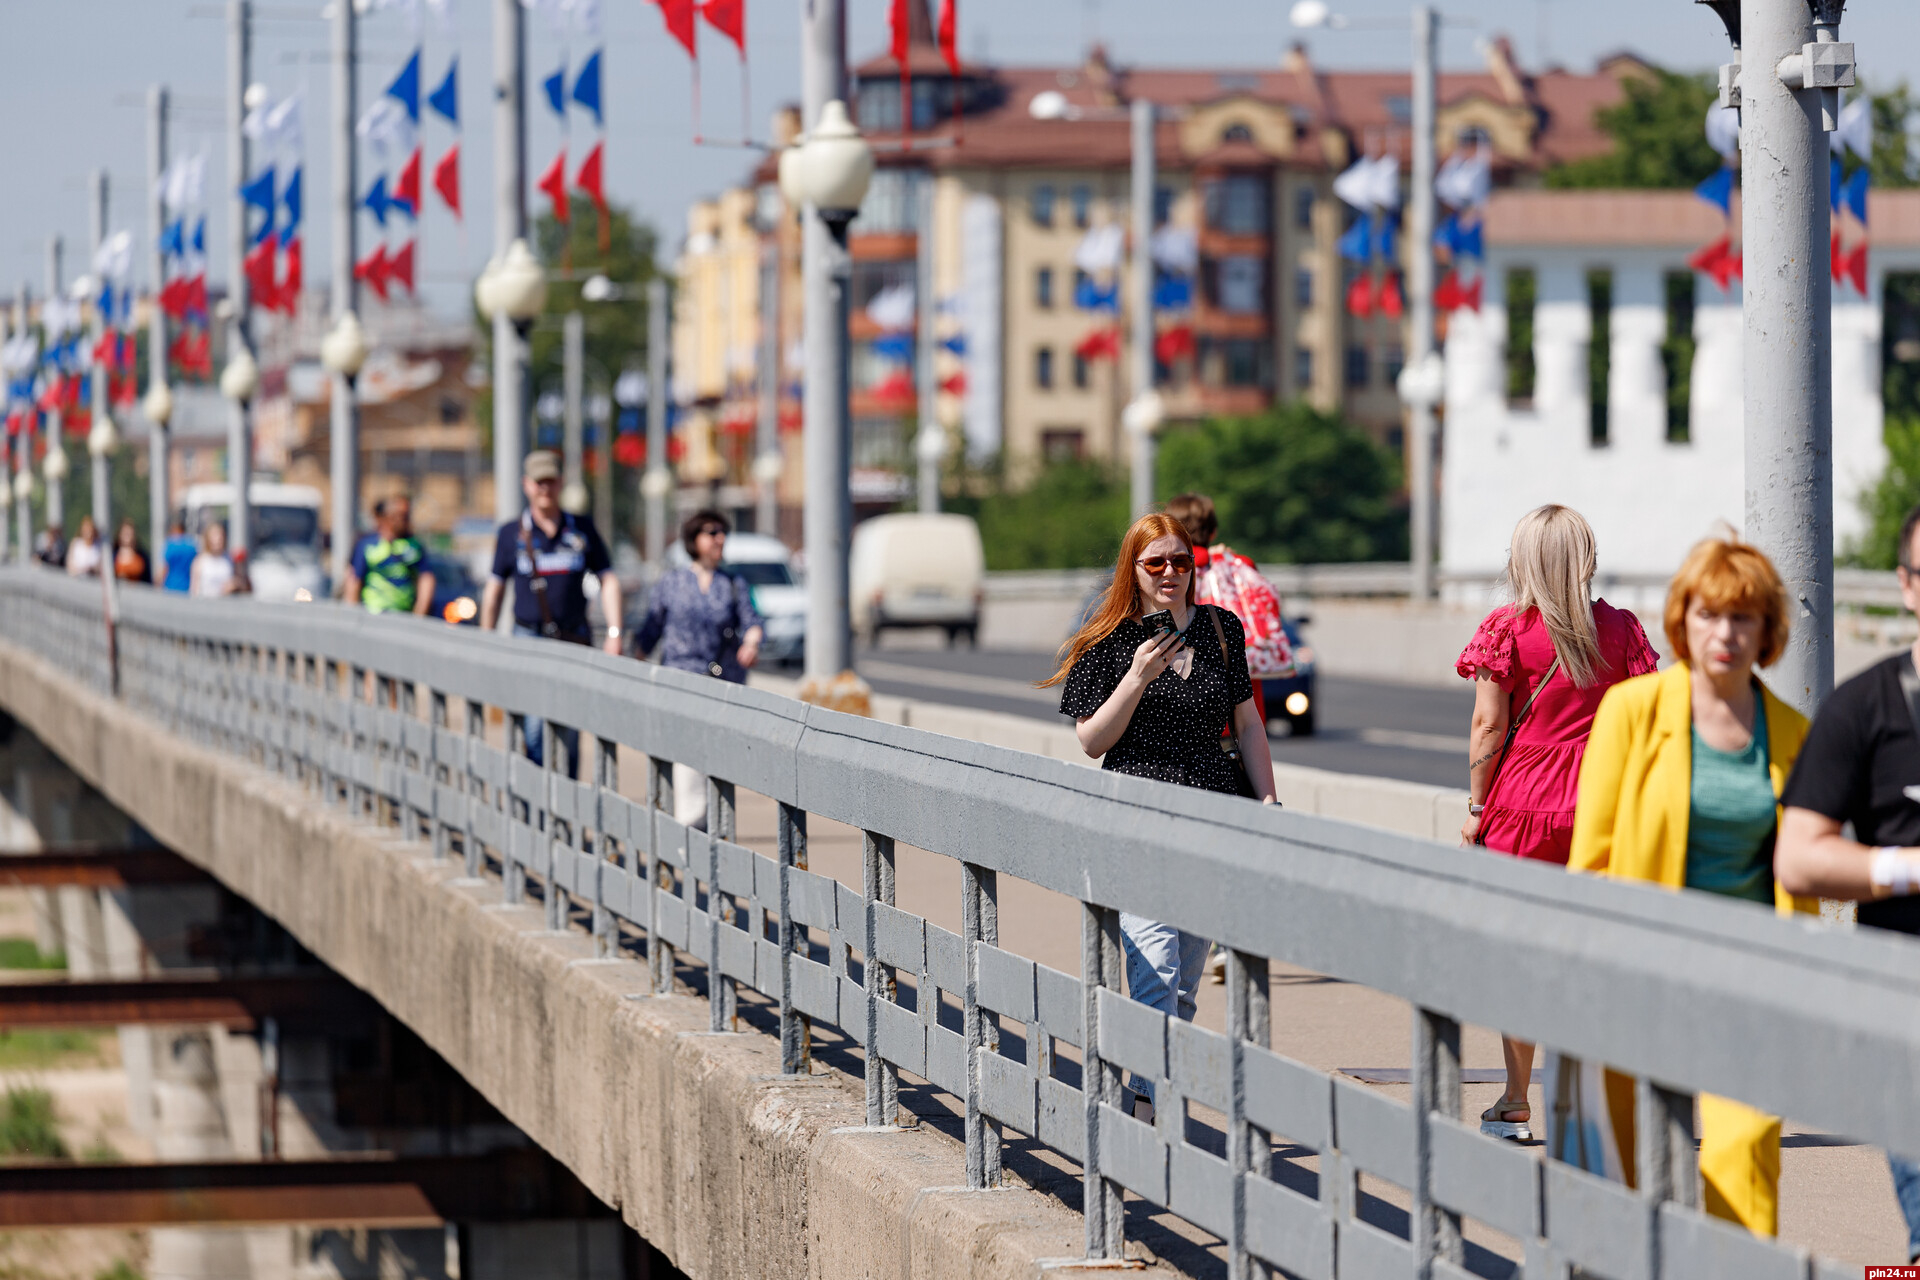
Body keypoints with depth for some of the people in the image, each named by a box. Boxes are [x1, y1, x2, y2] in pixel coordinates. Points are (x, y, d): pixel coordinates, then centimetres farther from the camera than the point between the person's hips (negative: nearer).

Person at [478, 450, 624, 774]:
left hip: (574, 643, 2)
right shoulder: (511, 534, 3)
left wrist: (614, 634, -4)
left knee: (568, 733, 5)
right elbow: (493, 591, 10)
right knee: (533, 726, -15)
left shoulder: (582, 529, 6)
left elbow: (608, 581, 7)